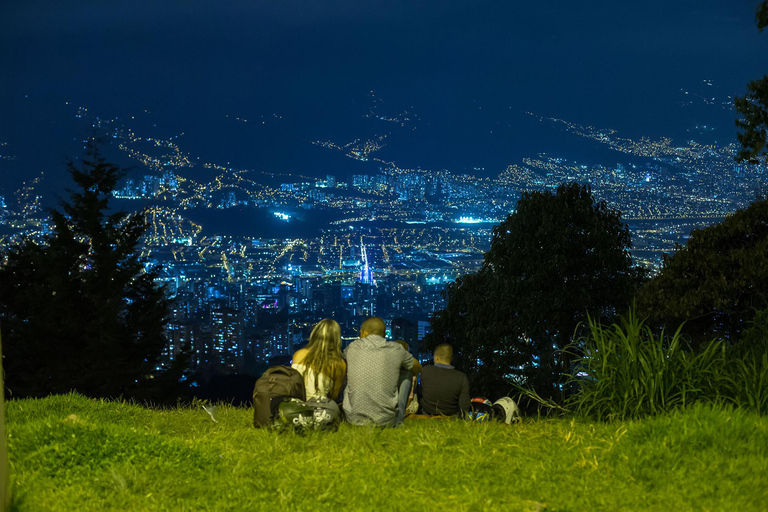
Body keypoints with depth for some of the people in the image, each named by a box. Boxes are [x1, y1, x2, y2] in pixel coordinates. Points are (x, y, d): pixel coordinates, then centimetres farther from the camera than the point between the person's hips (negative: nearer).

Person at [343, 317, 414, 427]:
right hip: (385, 421, -1)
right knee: (406, 373, 20)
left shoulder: (353, 347, 1)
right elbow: (416, 367, 20)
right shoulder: (396, 350, -2)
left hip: (355, 419, 1)